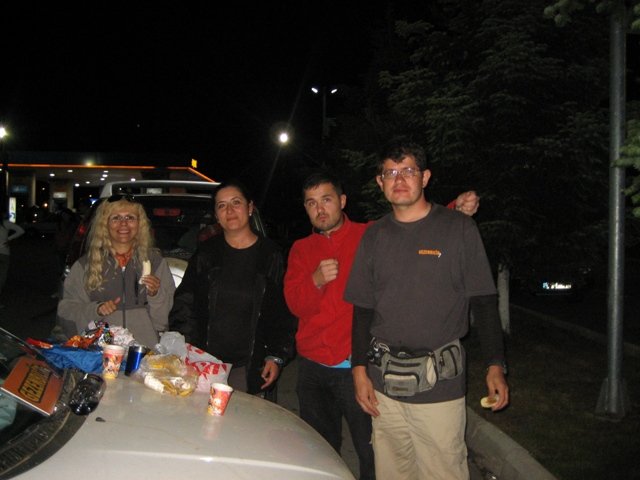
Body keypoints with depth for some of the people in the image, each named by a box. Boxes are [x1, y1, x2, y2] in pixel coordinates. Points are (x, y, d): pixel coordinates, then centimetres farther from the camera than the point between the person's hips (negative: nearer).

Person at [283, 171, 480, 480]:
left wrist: (457, 211, -26)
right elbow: (295, 304, -2)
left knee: (373, 454, -2)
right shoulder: (301, 249, 9)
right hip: (313, 366, 4)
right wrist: (316, 280, -21)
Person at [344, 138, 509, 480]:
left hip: (439, 380, -3)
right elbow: (363, 309, 12)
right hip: (383, 379, 4)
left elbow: (483, 302, 0)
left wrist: (494, 366, -6)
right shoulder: (374, 236, 8)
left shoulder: (458, 228, -1)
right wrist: (359, 369, 6)